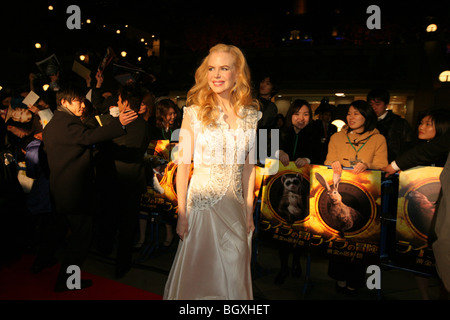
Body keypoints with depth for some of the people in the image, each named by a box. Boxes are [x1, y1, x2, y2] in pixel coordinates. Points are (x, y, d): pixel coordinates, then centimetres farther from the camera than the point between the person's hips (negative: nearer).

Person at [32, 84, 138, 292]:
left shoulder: (51, 125, 17)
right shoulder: (67, 122, -17)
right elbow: (88, 137, -35)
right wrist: (119, 124, -42)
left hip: (59, 188, 11)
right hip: (75, 189, -11)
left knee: (59, 224, 28)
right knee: (80, 233, 0)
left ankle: (41, 262, 45)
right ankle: (65, 280, 9)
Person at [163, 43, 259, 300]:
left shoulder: (251, 115, 2)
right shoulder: (194, 113, -7)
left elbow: (249, 166, 6)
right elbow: (183, 165, -6)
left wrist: (249, 211, 7)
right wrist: (182, 214, -7)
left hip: (235, 206, 3)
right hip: (201, 203, -3)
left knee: (234, 273, 15)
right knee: (199, 271, 11)